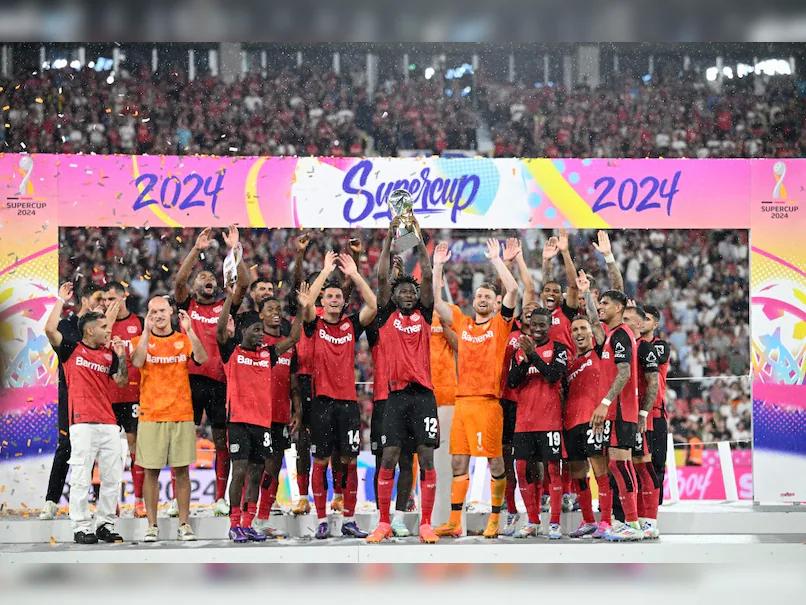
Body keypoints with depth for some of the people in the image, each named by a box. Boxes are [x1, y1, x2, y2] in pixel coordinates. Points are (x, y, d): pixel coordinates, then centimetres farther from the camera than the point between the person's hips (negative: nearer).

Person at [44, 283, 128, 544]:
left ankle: (106, 525, 13)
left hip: (108, 423, 5)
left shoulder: (109, 354, 16)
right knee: (81, 477, -5)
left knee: (112, 477, 4)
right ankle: (81, 528, -1)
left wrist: (121, 357, -4)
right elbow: (50, 329, -10)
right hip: (82, 422, -5)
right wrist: (61, 300, -4)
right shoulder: (71, 349, 4)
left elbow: (121, 381, 9)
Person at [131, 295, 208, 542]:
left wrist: (189, 330, -18)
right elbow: (137, 362, -13)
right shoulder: (141, 340, 7)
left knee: (182, 471, 2)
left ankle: (184, 524, 8)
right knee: (151, 471, 0)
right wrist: (147, 330, -18)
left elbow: (201, 359, -9)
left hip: (182, 416, 1)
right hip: (150, 417, -1)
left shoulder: (184, 340, 9)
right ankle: (152, 525, 5)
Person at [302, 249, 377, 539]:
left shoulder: (351, 325, 9)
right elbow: (306, 303, -16)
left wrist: (354, 274, -10)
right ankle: (322, 521, 7)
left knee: (350, 461, 3)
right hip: (322, 401, -2)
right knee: (320, 462, 1)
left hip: (348, 401, 2)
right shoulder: (315, 325, 4)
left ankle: (349, 521, 10)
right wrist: (326, 270, -16)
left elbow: (373, 306, -6)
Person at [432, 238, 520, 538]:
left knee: (495, 461, 0)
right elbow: (434, 301, 11)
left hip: (488, 400, -4)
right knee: (458, 461, 6)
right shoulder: (461, 322, 14)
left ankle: (494, 520, 8)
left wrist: (496, 259, -8)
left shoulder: (501, 323, 3)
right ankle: (454, 522, 10)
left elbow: (513, 290, -10)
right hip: (462, 399, 4)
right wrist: (437, 266, 6)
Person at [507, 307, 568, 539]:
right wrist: (524, 360, -10)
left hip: (549, 419, -5)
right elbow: (512, 382, 4)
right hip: (524, 420, 5)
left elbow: (554, 376, -14)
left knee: (552, 468, -5)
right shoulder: (520, 350, 14)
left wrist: (533, 354, -18)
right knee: (522, 468, 4)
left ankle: (554, 524, -1)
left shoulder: (558, 349, 1)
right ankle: (533, 522, 14)